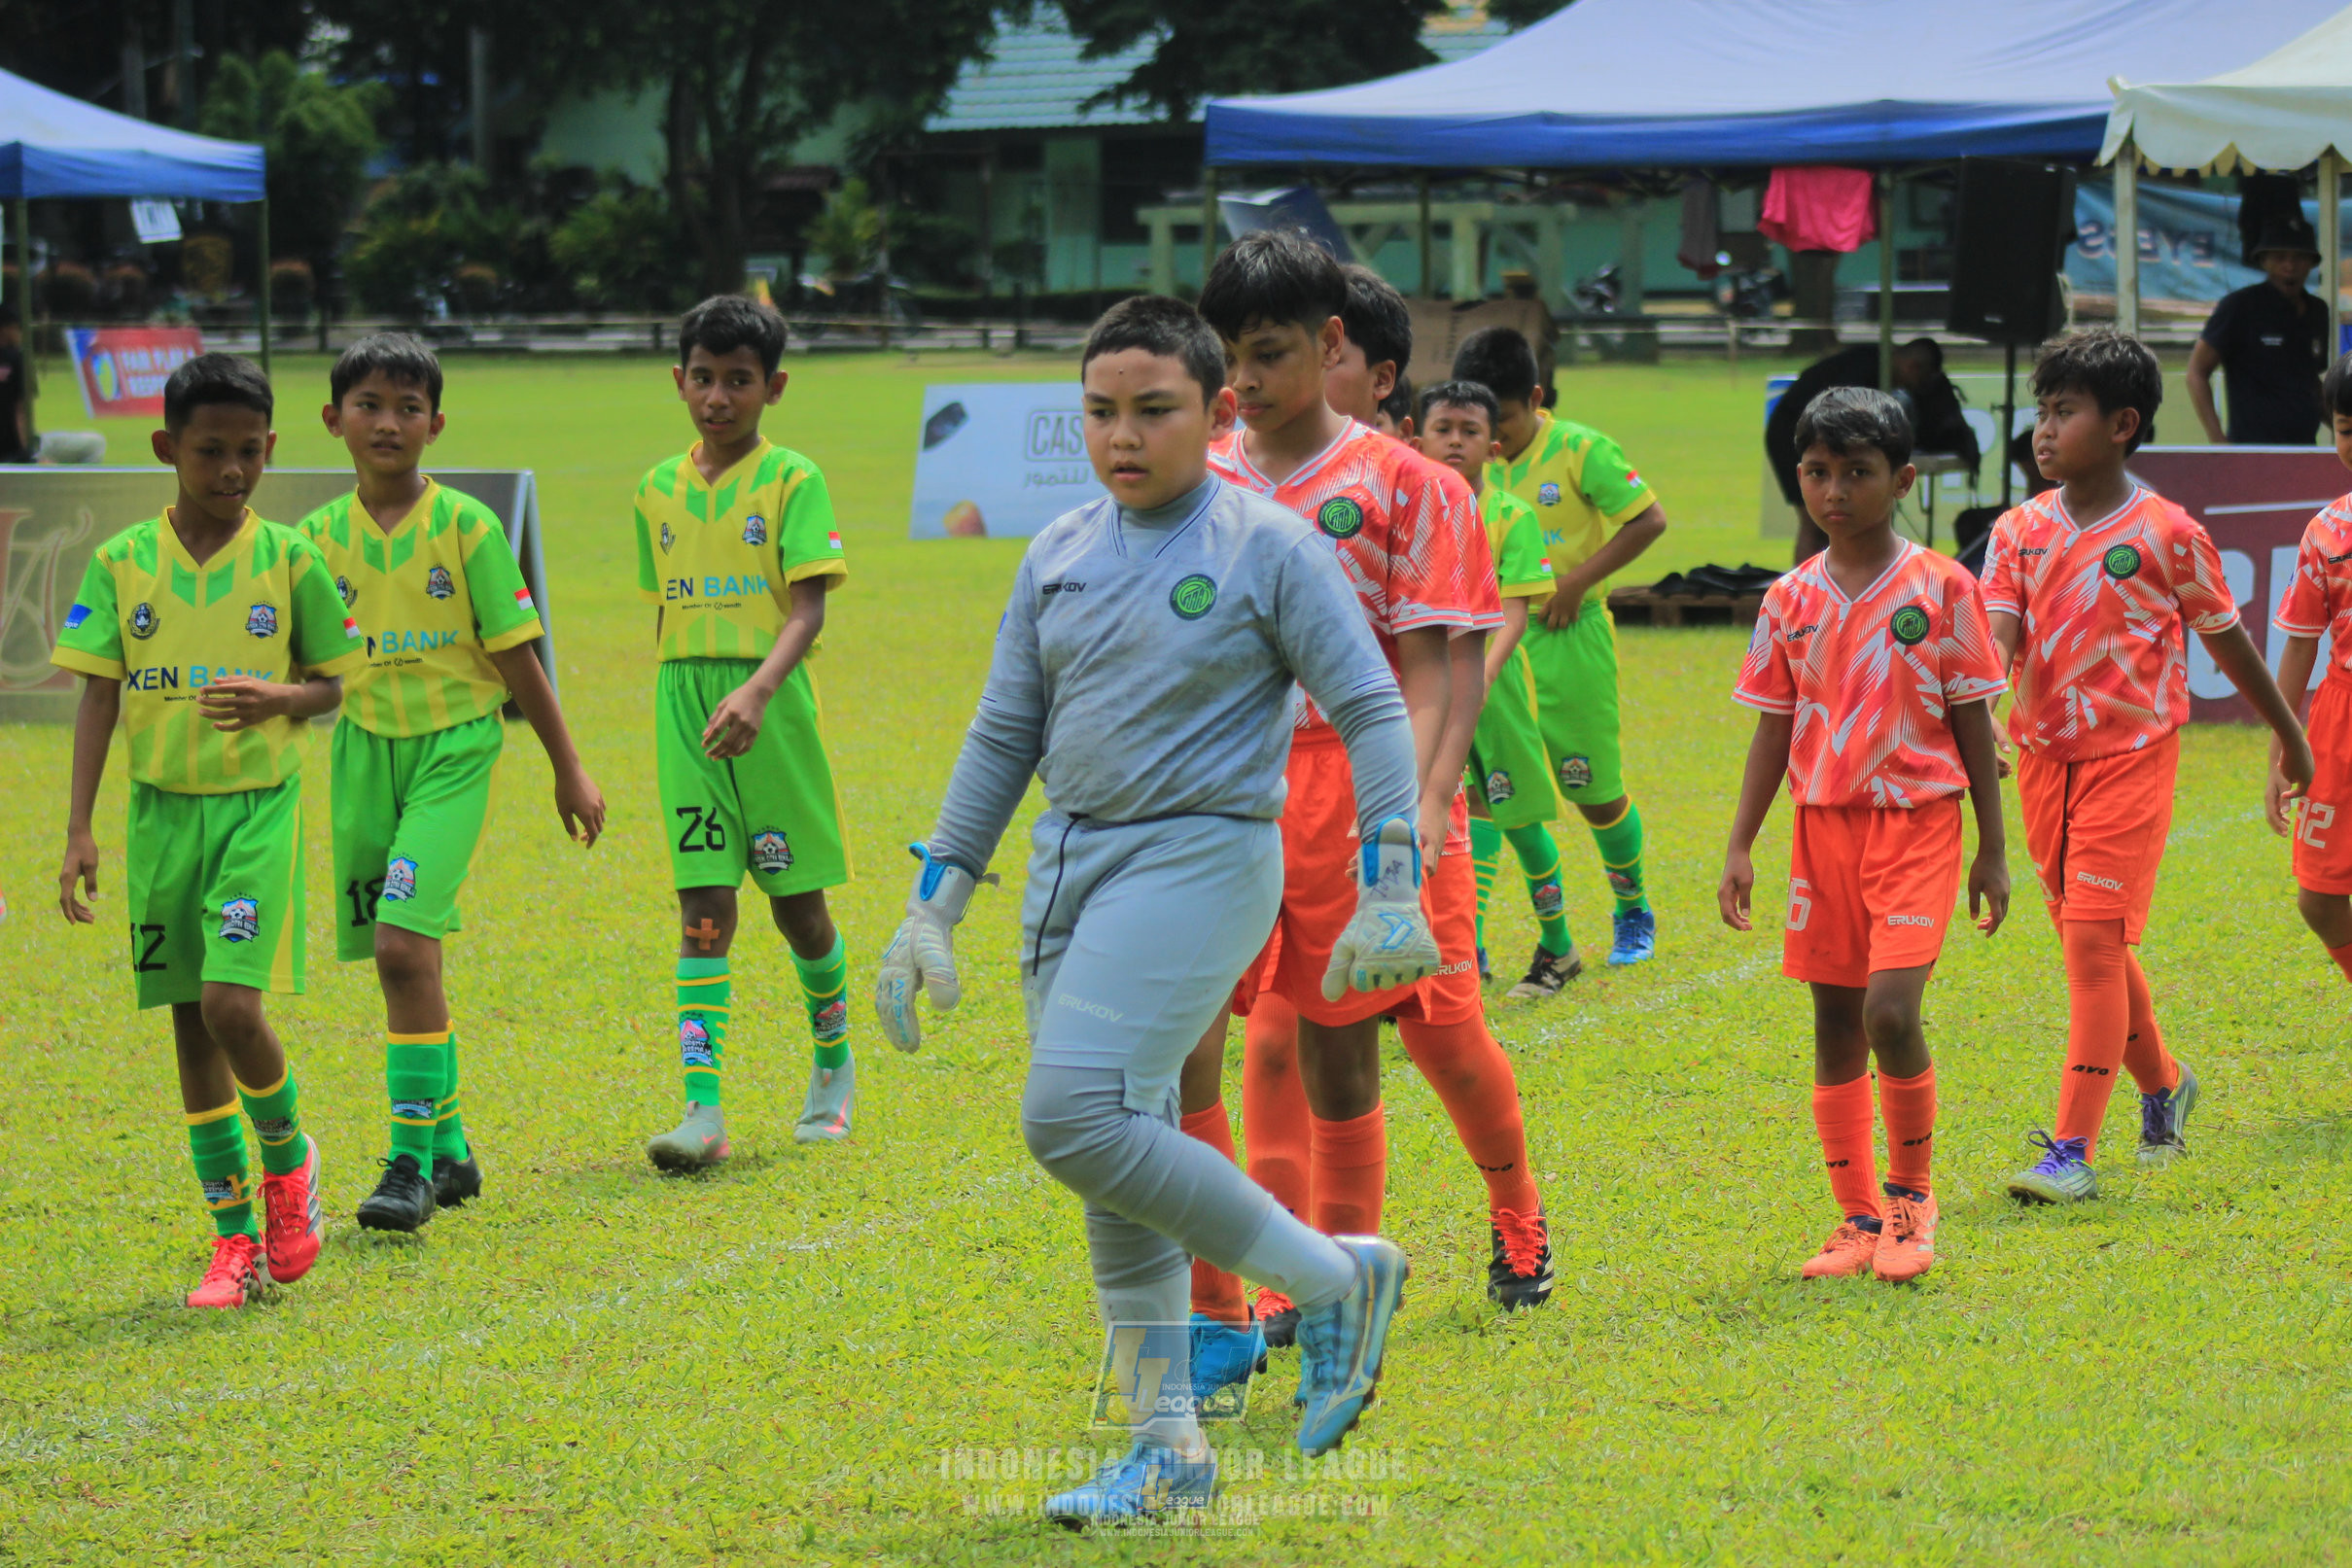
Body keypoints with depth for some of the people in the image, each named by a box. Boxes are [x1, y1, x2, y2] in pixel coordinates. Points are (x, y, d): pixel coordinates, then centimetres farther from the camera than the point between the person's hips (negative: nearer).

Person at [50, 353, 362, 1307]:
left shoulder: (289, 560, -2)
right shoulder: (123, 563, 1)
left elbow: (334, 683, 6)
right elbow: (99, 695, 2)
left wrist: (281, 700, -17)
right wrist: (79, 828, -4)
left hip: (260, 806, -2)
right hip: (163, 808, 3)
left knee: (232, 1004, -17)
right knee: (190, 1018, 5)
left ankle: (287, 1158, 14)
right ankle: (236, 1239, 13)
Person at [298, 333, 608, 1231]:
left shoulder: (465, 526, -6)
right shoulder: (321, 537, 4)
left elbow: (515, 655, -1)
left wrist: (568, 769, 3)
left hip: (453, 748, -4)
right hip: (365, 749, 4)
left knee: (406, 946, -18)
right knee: (402, 958, 11)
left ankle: (413, 1163, -13)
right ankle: (447, 1148, 26)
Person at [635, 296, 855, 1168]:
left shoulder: (792, 481, -4)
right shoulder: (658, 490, 10)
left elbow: (808, 607, -14)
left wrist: (757, 690, -29)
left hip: (771, 707, -3)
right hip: (684, 706, 3)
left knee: (797, 900, 7)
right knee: (704, 909, -5)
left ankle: (834, 1059, 33)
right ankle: (702, 1110, -12)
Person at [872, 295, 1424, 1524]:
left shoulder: (1270, 549, -6)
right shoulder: (1058, 559, 11)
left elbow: (1370, 712, -5)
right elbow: (1003, 735, 16)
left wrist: (1388, 893, -12)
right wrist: (932, 906, 13)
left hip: (1200, 858, -7)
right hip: (1069, 868, 7)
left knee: (1075, 1118, -22)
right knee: (1119, 1164, 8)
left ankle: (1334, 1280, -6)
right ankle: (1168, 1455, 16)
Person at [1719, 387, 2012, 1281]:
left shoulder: (1940, 588, -4)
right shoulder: (1792, 601, 5)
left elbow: (1972, 723, 0)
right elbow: (1774, 730, 10)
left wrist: (1993, 849, 1)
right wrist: (1739, 847, 6)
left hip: (1918, 819, -4)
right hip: (1824, 826, 4)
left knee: (1892, 1011, -17)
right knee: (1835, 1022, 6)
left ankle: (1911, 1192, 4)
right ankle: (1858, 1216, 16)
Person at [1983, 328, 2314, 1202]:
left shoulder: (2166, 534, -7)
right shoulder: (2020, 532, 2)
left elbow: (2227, 639, 4)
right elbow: (1995, 637, -10)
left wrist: (2289, 734, 15)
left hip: (2131, 754, -5)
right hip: (2045, 756, 5)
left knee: (2095, 940, -13)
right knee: (2090, 944, 16)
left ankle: (2074, 1149, -13)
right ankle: (2161, 1084, 40)